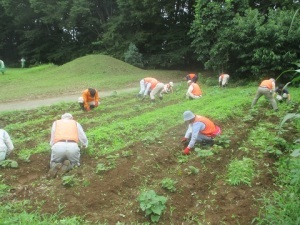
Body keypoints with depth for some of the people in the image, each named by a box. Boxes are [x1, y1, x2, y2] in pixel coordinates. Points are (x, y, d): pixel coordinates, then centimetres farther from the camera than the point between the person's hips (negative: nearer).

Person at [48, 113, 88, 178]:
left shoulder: (56, 123, 28)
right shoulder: (76, 123, 27)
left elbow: (52, 141, 24)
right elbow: (84, 139, 27)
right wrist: (85, 145, 49)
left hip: (58, 146, 1)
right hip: (73, 147, 0)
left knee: (53, 164, 27)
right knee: (74, 163, 27)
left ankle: (56, 167, -8)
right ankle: (67, 166, -7)